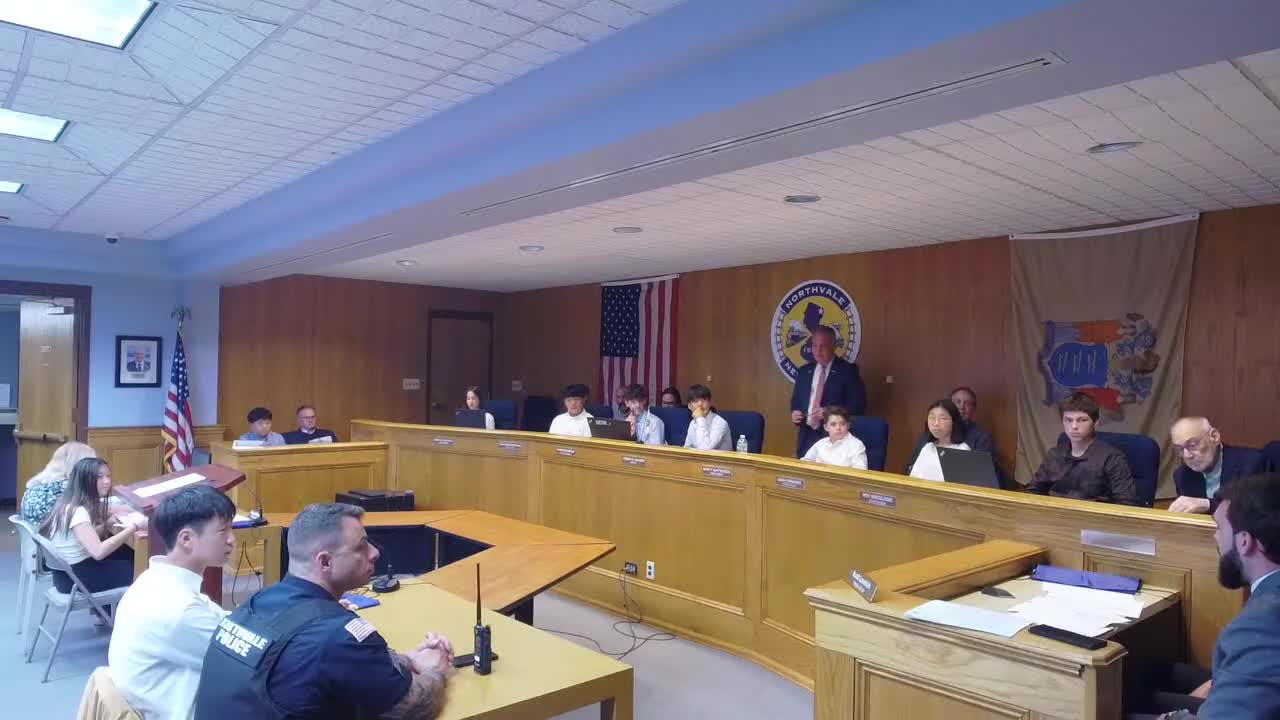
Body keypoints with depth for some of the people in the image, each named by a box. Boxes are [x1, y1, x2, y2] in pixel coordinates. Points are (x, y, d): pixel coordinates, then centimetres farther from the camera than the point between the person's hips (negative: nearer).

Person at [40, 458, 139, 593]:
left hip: (73, 567, 9)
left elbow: (91, 537, 14)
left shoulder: (76, 504, 4)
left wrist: (109, 523, -3)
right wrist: (132, 528, -31)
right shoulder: (77, 511, -24)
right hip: (73, 576, -9)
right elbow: (98, 552, -34)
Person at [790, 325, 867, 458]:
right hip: (807, 437, 5)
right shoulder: (804, 371, 13)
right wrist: (795, 413, -2)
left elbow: (858, 405, -8)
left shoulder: (848, 370, -3)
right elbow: (796, 401, 20)